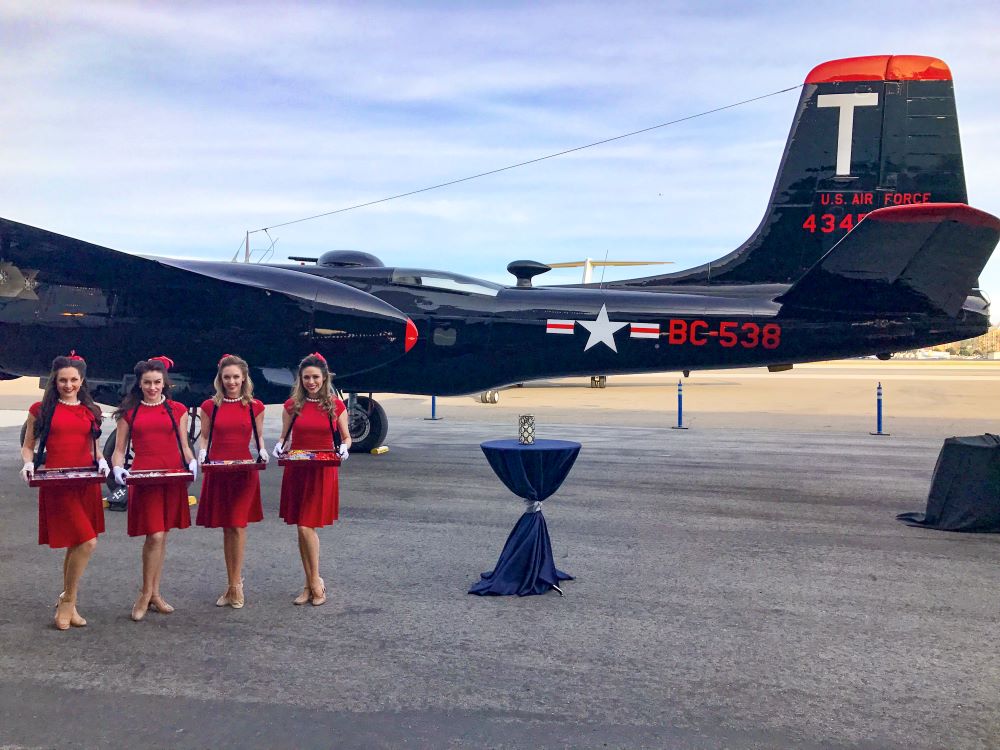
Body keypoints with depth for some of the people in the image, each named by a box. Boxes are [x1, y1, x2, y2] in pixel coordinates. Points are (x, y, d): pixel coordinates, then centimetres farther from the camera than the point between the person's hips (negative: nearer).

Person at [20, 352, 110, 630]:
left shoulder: (91, 411, 12)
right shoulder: (41, 409, 2)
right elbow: (28, 446, 8)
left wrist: (101, 461, 0)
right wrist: (29, 464, -12)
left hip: (87, 484, 4)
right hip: (56, 484, -4)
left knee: (76, 544, 10)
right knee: (87, 542, -14)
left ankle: (66, 603, 27)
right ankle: (68, 601, 4)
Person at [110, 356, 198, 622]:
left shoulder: (177, 410, 10)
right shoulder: (128, 412, 8)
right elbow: (119, 450, 9)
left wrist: (192, 463, -6)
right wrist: (118, 468, -11)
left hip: (173, 477, 2)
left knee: (161, 536, 8)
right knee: (154, 536, -11)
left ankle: (154, 594, 19)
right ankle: (146, 595, 5)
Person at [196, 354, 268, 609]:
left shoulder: (255, 407, 3)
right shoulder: (210, 406, 4)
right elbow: (204, 436, 11)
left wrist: (262, 451, -9)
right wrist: (202, 452, -9)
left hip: (244, 471, -1)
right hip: (217, 471, 1)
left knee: (238, 526, -7)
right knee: (226, 528, 8)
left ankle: (235, 585, 4)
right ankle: (234, 585, 18)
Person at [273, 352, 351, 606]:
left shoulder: (336, 405, 1)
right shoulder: (292, 405, 5)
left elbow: (346, 438, 8)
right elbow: (284, 437, 13)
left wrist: (344, 448, -13)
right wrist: (280, 446, -8)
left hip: (323, 472, -3)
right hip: (296, 471, 3)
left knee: (307, 527, -9)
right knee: (302, 528, 6)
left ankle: (315, 582, 6)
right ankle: (310, 584, 18)